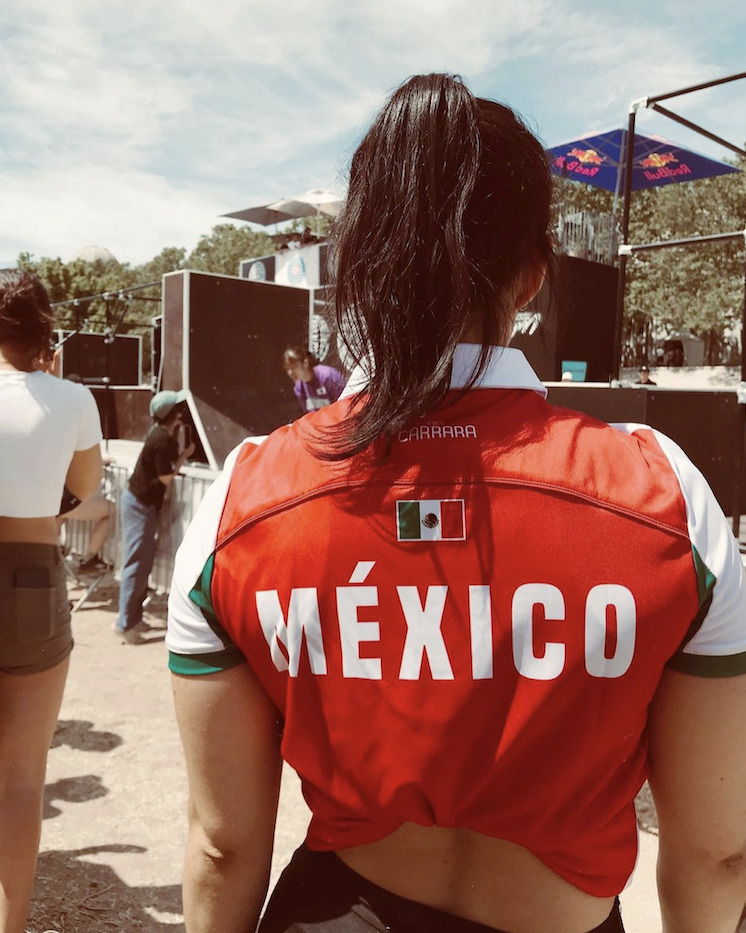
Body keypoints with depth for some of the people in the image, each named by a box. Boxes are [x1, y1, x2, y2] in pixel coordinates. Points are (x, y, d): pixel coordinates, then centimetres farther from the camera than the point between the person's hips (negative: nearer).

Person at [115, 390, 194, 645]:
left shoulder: (165, 434, 6)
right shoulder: (162, 440, -23)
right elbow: (166, 478, -18)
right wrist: (184, 456, -7)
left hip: (141, 502, 10)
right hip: (139, 504, -10)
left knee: (143, 563, 14)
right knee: (136, 565, -7)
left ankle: (133, 617, 23)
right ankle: (125, 625, -2)